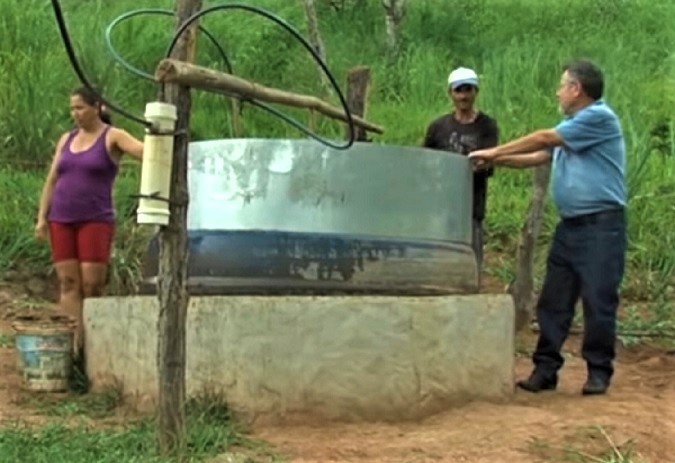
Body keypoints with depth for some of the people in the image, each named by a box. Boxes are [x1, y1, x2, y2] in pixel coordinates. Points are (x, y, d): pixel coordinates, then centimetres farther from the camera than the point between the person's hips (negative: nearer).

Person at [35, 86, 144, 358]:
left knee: (92, 283, -9)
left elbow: (146, 152, -18)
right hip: (61, 221, 5)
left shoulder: (113, 137, -1)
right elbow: (51, 181, 14)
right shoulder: (66, 139, 14)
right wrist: (42, 218, 7)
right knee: (68, 282, -2)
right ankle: (73, 340, -4)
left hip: (96, 221, -5)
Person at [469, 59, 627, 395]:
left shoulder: (599, 118, -10)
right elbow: (538, 158, 20)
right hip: (570, 225, 9)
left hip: (601, 225, -9)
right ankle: (545, 369, 9)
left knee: (599, 302, -3)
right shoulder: (572, 126, 21)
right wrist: (495, 161, 9)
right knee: (553, 301, 5)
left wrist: (493, 152, -3)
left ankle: (599, 371, 6)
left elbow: (542, 139, -10)